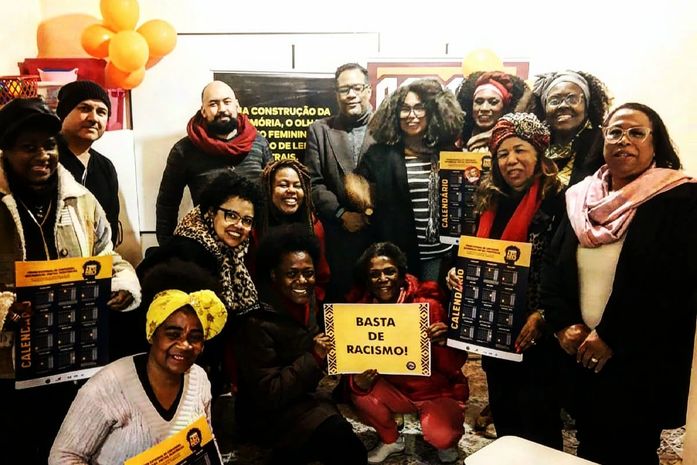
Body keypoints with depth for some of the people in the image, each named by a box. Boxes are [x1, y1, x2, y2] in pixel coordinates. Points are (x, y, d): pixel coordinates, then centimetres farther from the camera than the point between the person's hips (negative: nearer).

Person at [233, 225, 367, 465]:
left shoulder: (303, 308, 4)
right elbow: (267, 395, -22)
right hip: (268, 415, -7)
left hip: (304, 400, 7)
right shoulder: (257, 323, -19)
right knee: (343, 441, -25)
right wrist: (314, 357, -26)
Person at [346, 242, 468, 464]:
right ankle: (391, 440, 8)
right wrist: (359, 381, -29)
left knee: (440, 436, -28)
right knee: (361, 394, -24)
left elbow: (454, 366, -20)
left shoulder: (428, 304, -21)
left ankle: (447, 440, 13)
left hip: (438, 390, -3)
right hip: (395, 388, 3)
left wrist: (444, 343, -42)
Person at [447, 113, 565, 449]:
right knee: (503, 415, 20)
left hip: (537, 334, -6)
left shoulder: (557, 201, -13)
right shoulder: (493, 201, 8)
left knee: (538, 426, 8)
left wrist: (542, 317, -23)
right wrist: (459, 274, -2)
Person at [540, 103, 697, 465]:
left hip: (642, 360, -4)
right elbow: (552, 264, 6)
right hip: (581, 355, 5)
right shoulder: (581, 197, 7)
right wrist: (563, 324, -8)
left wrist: (612, 337, -18)